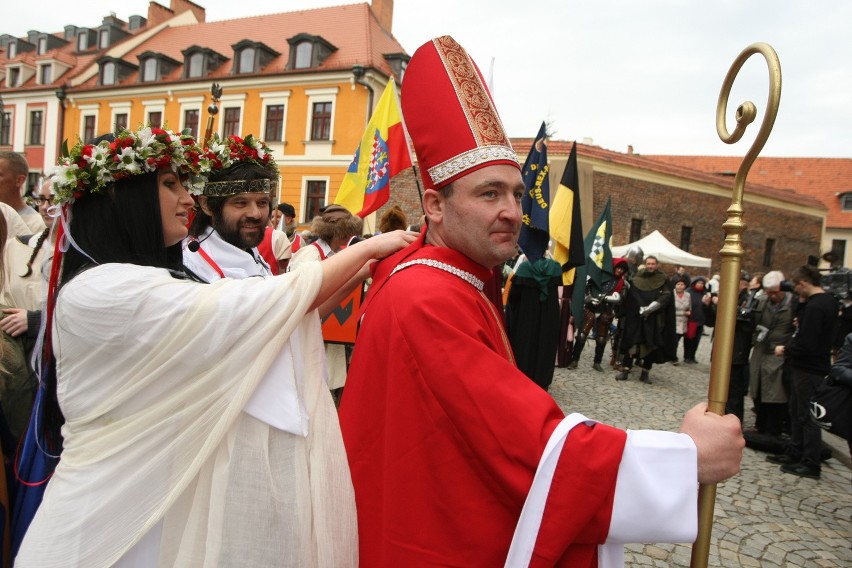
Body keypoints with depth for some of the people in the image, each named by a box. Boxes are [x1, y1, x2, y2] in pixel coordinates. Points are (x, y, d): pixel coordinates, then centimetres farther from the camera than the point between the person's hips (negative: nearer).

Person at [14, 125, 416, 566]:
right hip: (120, 514, -8)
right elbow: (272, 304, -25)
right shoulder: (103, 289, -21)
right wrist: (368, 247, -15)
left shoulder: (157, 285, 9)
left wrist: (360, 271, -2)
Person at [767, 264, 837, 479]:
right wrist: (801, 323, 6)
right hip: (810, 365, 10)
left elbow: (805, 344, -26)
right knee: (797, 412, 18)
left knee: (807, 416, 0)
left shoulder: (814, 307, -23)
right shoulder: (829, 300, 9)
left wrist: (786, 349, -11)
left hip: (809, 369, -10)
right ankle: (795, 453, 29)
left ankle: (811, 465, 9)